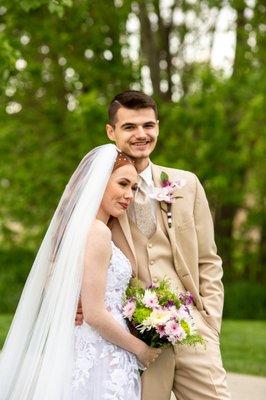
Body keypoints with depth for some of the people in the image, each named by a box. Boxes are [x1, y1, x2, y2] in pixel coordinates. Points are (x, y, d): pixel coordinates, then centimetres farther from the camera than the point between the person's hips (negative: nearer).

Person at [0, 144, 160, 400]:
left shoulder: (72, 227, 11)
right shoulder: (98, 232, -16)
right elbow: (95, 314, -19)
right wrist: (140, 349, -7)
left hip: (80, 352, 9)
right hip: (101, 359, -9)